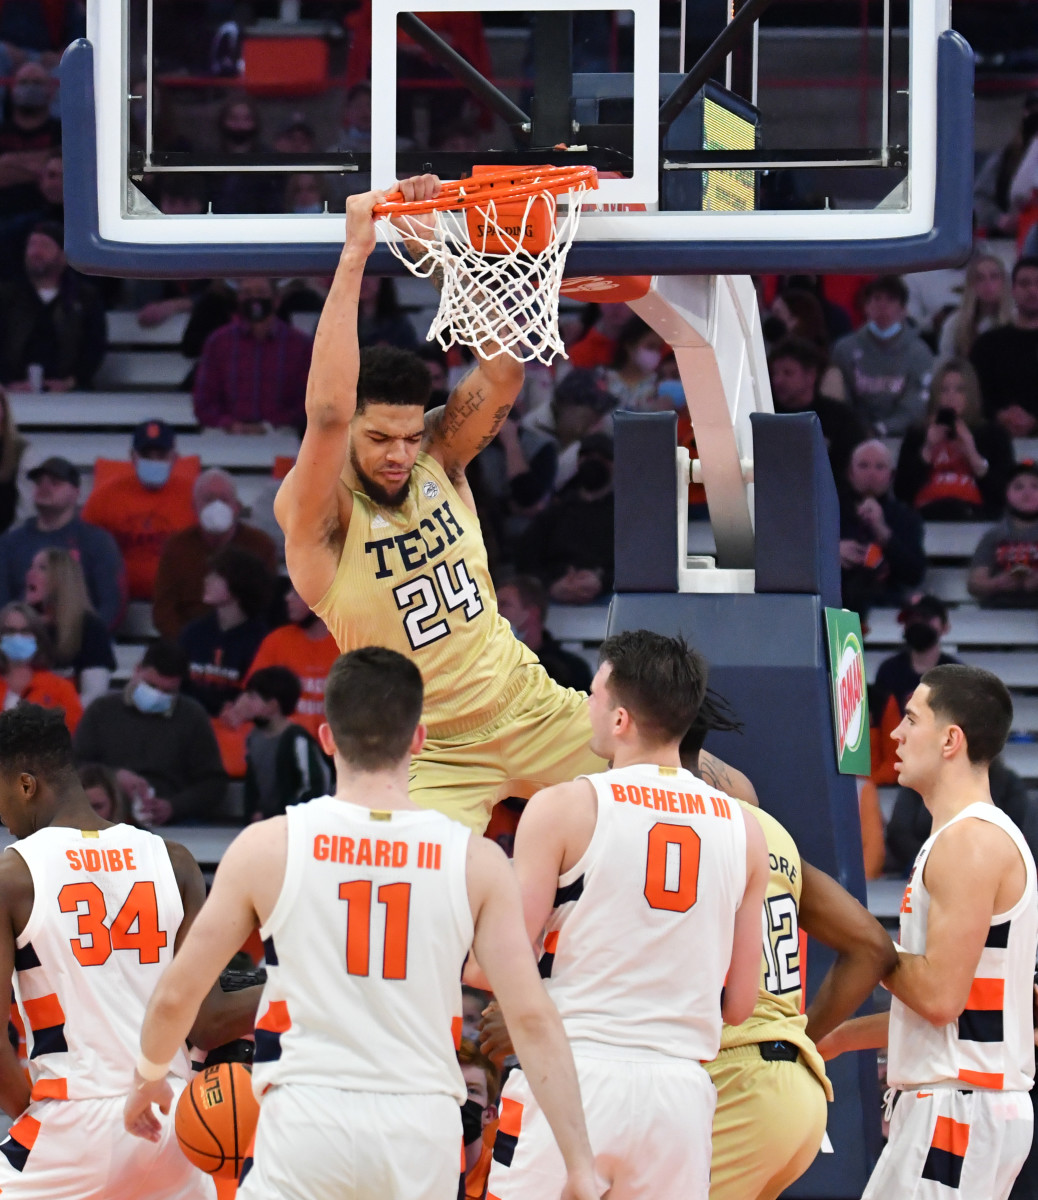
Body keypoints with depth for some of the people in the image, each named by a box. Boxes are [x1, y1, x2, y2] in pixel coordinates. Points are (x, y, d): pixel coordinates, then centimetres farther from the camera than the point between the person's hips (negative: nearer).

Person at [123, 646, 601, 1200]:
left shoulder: (267, 847, -1)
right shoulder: (476, 862, 0)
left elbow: (176, 996, 5)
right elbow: (532, 1017, -4)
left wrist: (148, 1077, 26)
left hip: (308, 1119, -2)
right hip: (423, 1133, 2)